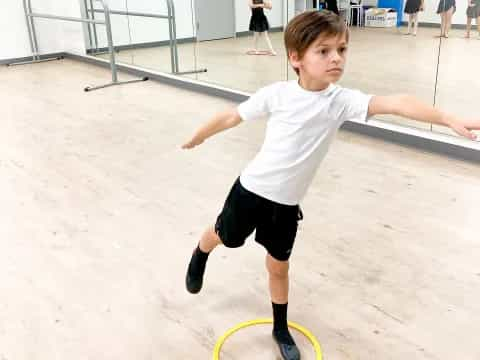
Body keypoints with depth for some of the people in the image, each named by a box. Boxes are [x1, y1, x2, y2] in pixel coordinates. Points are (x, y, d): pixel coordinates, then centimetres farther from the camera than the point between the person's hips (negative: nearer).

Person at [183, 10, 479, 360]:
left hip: (287, 202, 2)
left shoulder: (342, 100, -15)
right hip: (252, 188, -1)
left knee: (279, 265, 15)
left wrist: (448, 118, -42)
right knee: (223, 236, 22)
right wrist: (198, 138, 9)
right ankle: (199, 257, 58)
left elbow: (395, 103, -30)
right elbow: (232, 116, -5)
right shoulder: (277, 94, -18)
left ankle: (281, 329, 37)